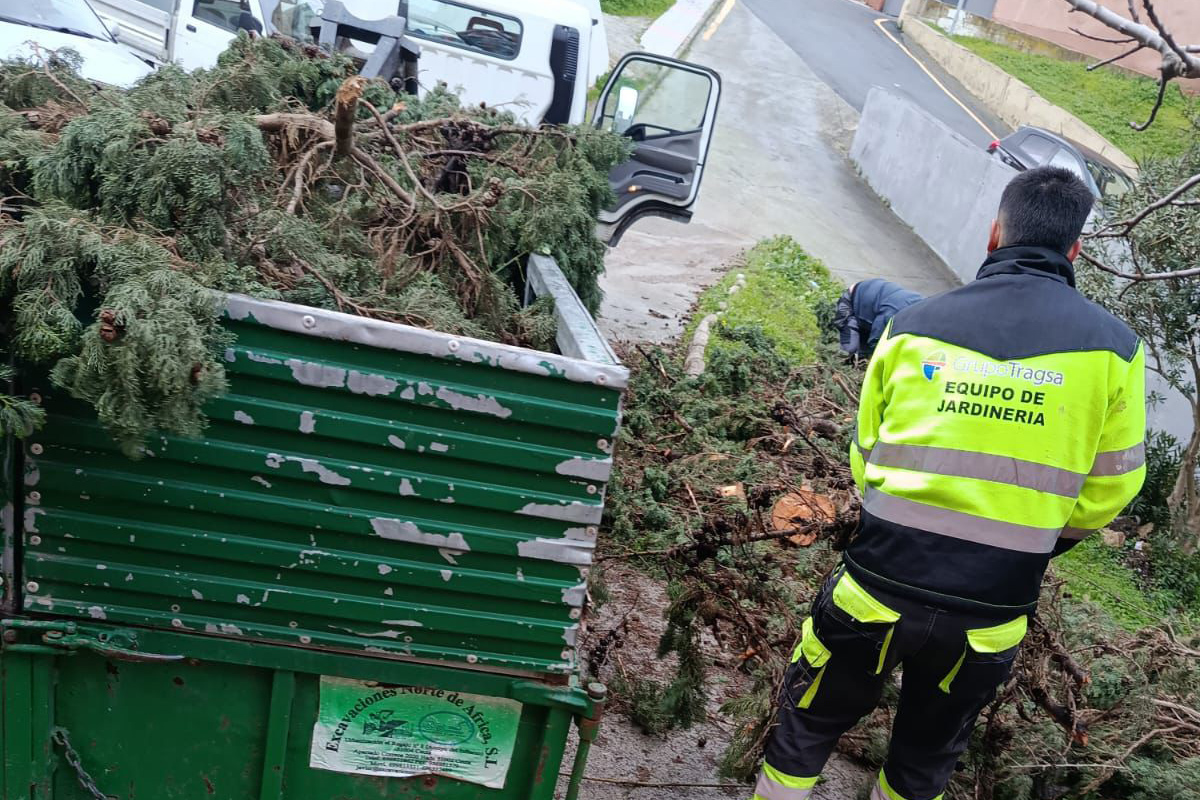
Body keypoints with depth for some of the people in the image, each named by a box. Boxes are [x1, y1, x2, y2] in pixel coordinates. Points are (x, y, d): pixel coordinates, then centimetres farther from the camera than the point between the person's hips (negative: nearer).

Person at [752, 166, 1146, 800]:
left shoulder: (911, 327, -5)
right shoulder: (1113, 348, -7)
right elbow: (1107, 491, 4)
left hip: (877, 586, 0)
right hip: (991, 616, 1)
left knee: (809, 725, 22)